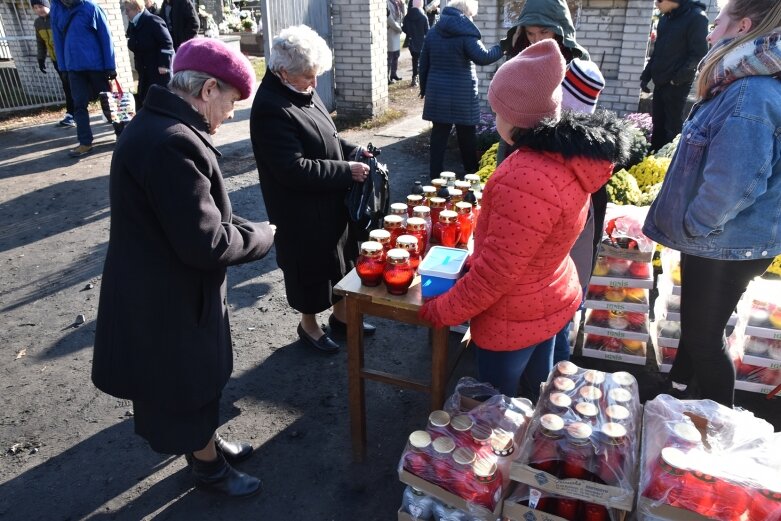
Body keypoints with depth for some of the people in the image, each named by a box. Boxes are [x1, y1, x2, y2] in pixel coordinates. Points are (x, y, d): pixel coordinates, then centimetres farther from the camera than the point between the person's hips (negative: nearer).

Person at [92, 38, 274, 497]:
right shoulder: (173, 143, -31)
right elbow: (206, 244, -30)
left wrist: (240, 227, 3)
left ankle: (207, 441, 49)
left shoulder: (156, 125, 4)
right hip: (169, 300, -10)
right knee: (190, 383, 13)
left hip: (166, 288, 10)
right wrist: (262, 234, -14)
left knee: (199, 375, 26)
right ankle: (209, 465, 38)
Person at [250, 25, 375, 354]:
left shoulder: (302, 91, 5)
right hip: (301, 212, -9)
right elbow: (294, 169, -28)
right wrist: (346, 171, -23)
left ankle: (340, 316, 40)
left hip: (330, 202, 9)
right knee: (310, 268, 9)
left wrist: (354, 151, -1)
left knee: (340, 260, 20)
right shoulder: (270, 109, -24)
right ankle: (309, 326, 32)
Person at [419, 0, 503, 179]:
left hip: (437, 93, 5)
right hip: (462, 94, -4)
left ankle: (435, 175, 7)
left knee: (439, 134, 7)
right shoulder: (466, 32, -9)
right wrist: (502, 47, -7)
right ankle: (471, 174, 21)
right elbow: (482, 57, -20)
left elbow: (424, 64, 12)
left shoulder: (433, 32, 8)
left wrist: (424, 88, 20)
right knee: (467, 135, 9)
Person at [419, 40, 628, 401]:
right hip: (552, 300, 9)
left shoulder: (525, 180, -35)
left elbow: (495, 273, -28)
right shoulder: (571, 154, -4)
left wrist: (441, 311, -14)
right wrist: (477, 259, 14)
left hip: (513, 319, -8)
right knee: (538, 391, 28)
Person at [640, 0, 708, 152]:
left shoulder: (696, 17, -11)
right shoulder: (665, 18, 11)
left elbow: (698, 54, -13)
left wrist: (677, 79, -16)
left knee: (673, 128, -3)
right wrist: (646, 75, 12)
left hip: (677, 85, -7)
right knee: (657, 125, 12)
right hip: (660, 82, 7)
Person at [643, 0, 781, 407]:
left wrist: (690, 227, -15)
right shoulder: (745, 87, 6)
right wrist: (689, 225, 14)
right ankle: (676, 394, 46)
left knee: (704, 335, 9)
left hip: (726, 248, -9)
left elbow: (730, 187, -32)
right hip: (721, 240, 9)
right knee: (696, 325, 24)